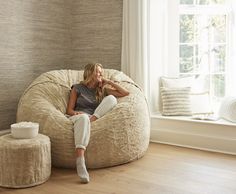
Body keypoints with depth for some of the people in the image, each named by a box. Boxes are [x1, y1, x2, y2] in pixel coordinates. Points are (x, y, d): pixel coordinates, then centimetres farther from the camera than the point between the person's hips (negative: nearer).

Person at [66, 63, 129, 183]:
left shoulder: (102, 89, 21)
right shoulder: (77, 88, 13)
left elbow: (126, 93, 17)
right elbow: (69, 110, 6)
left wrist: (109, 82, 15)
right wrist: (76, 113, -17)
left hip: (96, 118, 3)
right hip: (78, 117, -2)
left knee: (111, 98, -17)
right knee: (83, 117, -43)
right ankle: (80, 163, -58)